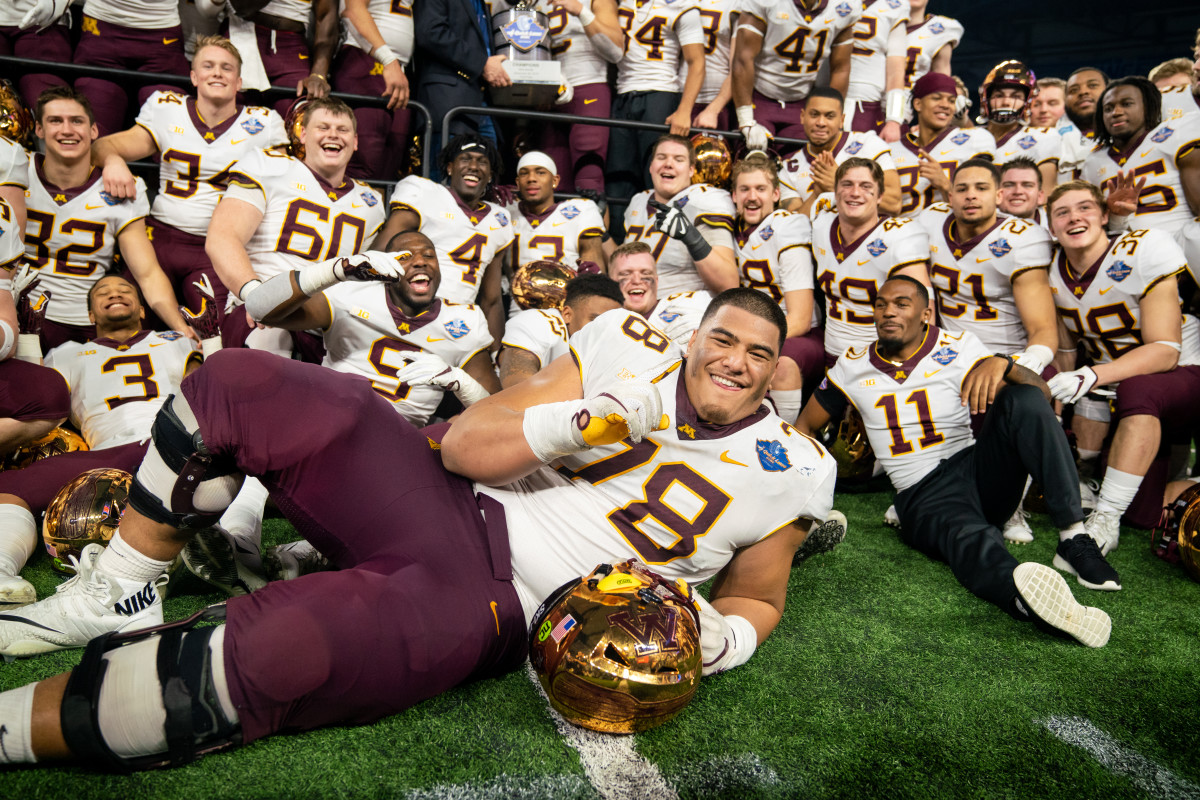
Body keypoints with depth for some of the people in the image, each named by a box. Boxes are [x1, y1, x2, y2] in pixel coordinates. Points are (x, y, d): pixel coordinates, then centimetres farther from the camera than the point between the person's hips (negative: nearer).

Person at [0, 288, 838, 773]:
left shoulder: (788, 473, 1)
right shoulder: (634, 357, 4)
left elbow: (756, 601, 14)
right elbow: (465, 446, -1)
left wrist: (721, 639, -10)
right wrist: (579, 420, -18)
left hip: (492, 606, -4)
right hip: (446, 502, 4)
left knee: (272, 652, -32)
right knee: (238, 383, -9)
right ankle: (116, 592, 9)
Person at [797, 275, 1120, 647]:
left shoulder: (957, 348, 4)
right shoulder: (853, 366, 10)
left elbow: (1041, 397, -5)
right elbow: (805, 425, 19)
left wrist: (1002, 364, -27)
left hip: (978, 469, 2)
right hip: (922, 497, -1)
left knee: (1023, 400, -25)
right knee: (969, 536, -36)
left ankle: (1074, 538, -33)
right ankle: (1021, 590, -71)